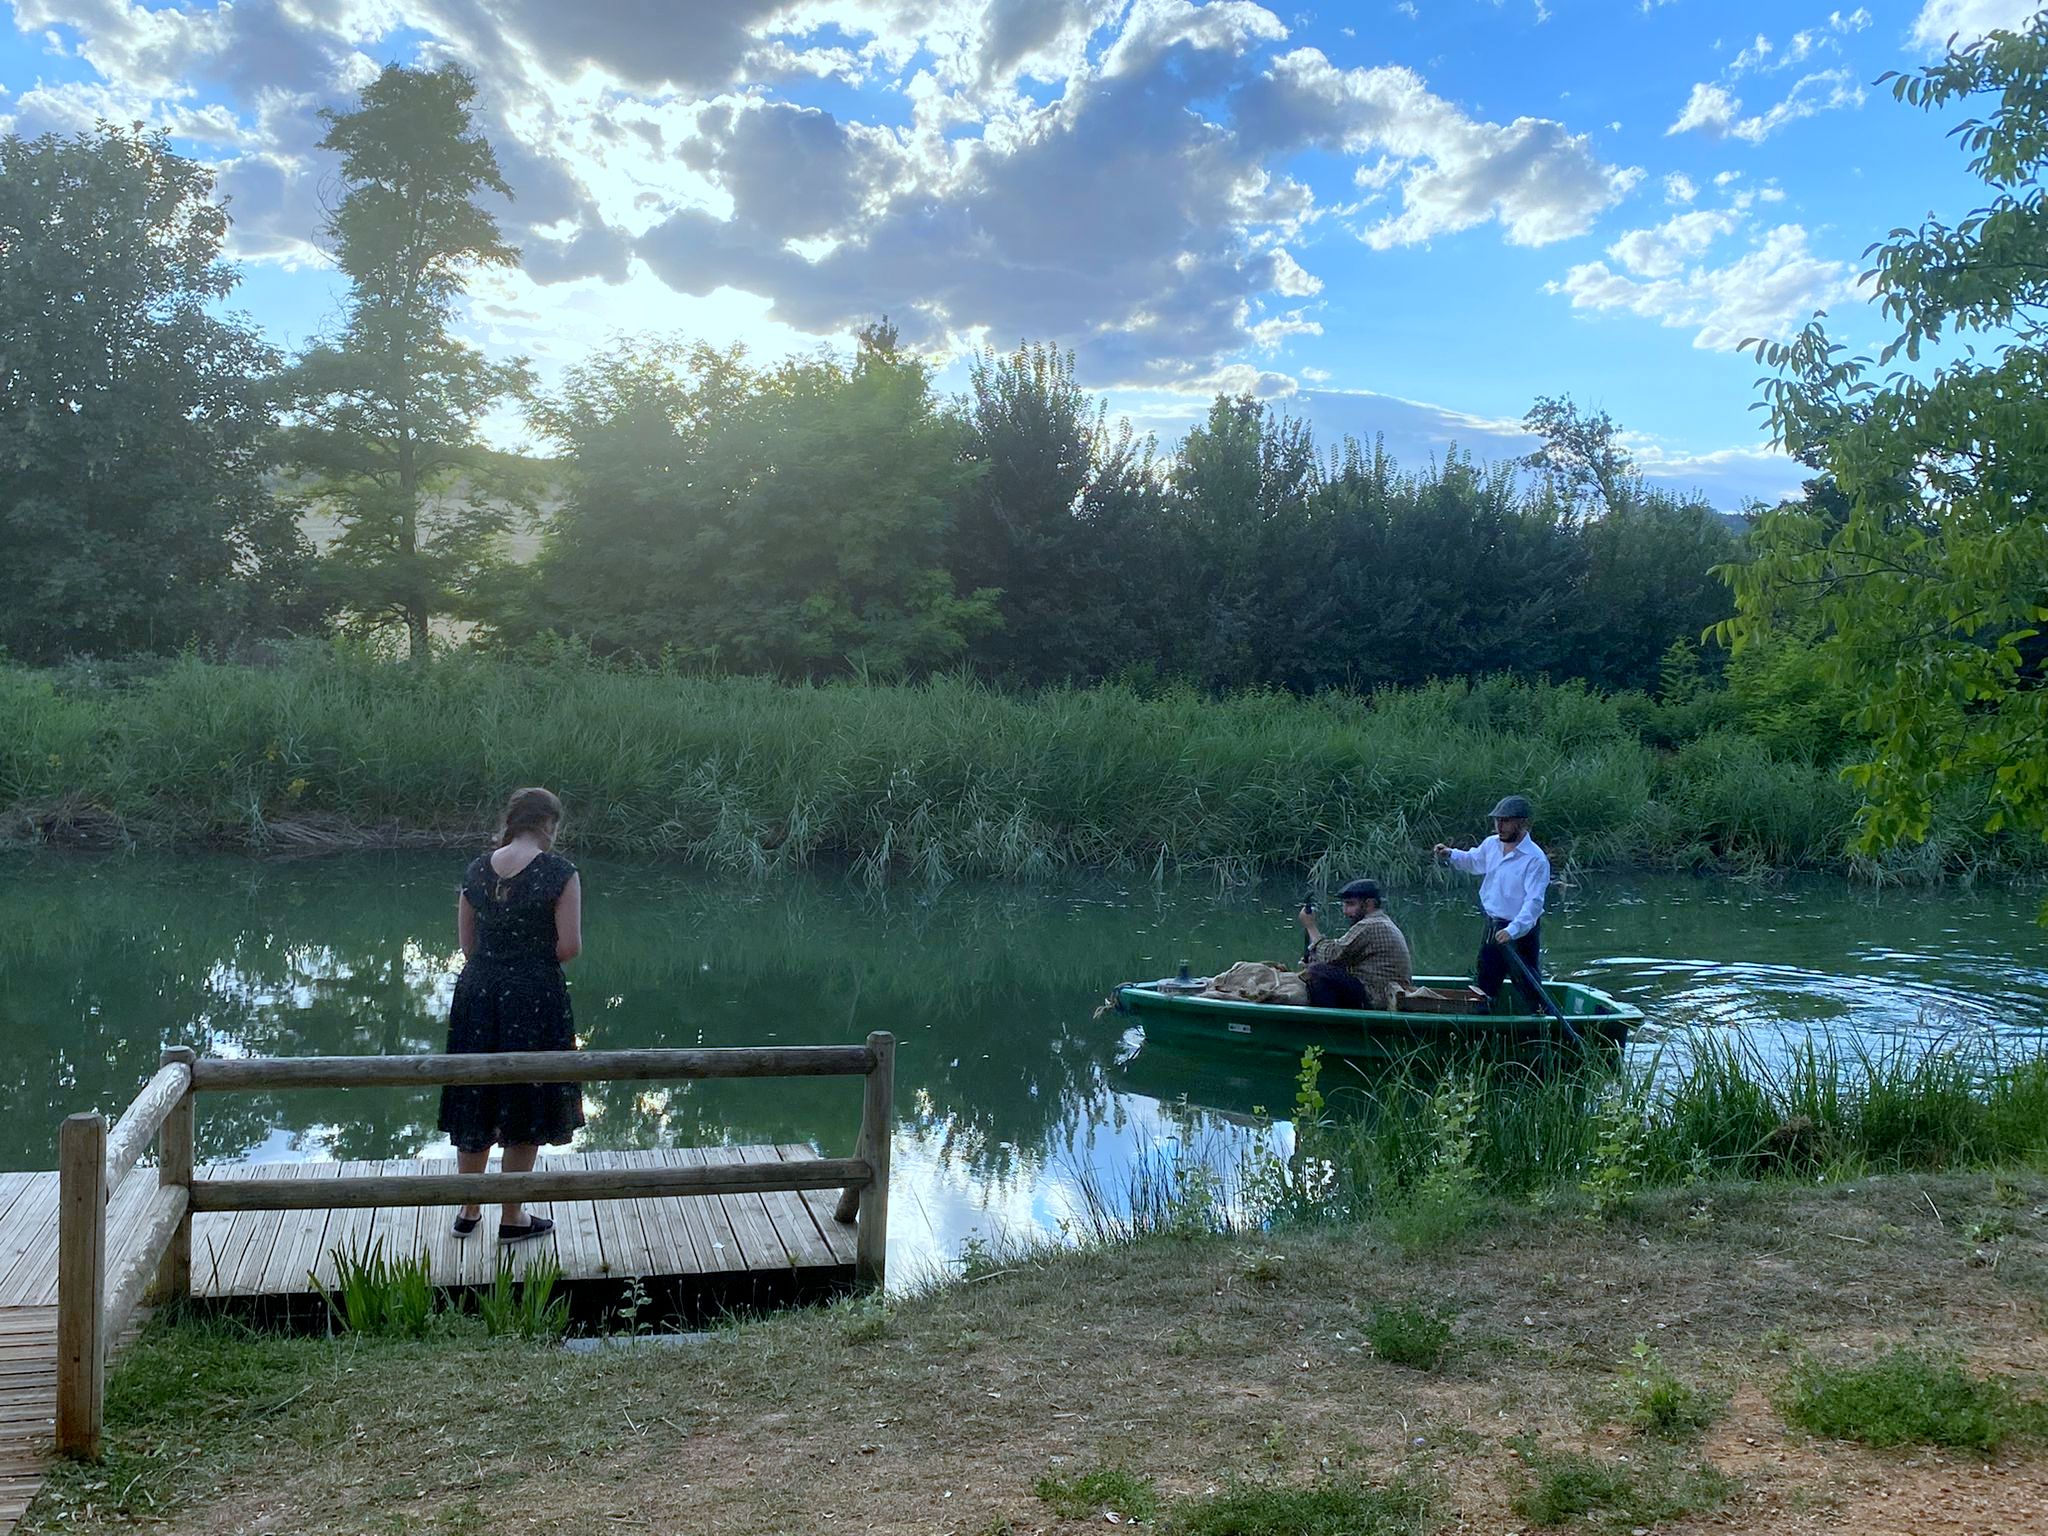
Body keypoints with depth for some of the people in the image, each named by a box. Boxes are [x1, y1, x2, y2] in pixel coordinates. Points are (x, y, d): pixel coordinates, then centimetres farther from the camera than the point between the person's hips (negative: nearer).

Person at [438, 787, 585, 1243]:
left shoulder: (477, 869, 3)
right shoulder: (560, 872, -11)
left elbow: (466, 941, 7)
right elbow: (570, 946, -14)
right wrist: (538, 957, 5)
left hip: (477, 992, 5)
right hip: (535, 998, -5)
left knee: (474, 1106, 17)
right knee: (525, 1112, 8)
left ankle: (468, 1210, 30)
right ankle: (512, 1218, 18)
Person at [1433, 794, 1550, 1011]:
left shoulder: (1536, 859, -21)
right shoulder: (1490, 845, 2)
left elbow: (1533, 902, -28)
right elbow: (1473, 860, 26)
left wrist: (1513, 930, -39)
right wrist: (1451, 854, 7)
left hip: (1521, 933, -7)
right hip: (1493, 927, 7)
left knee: (1529, 989, -4)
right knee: (1482, 986, 20)